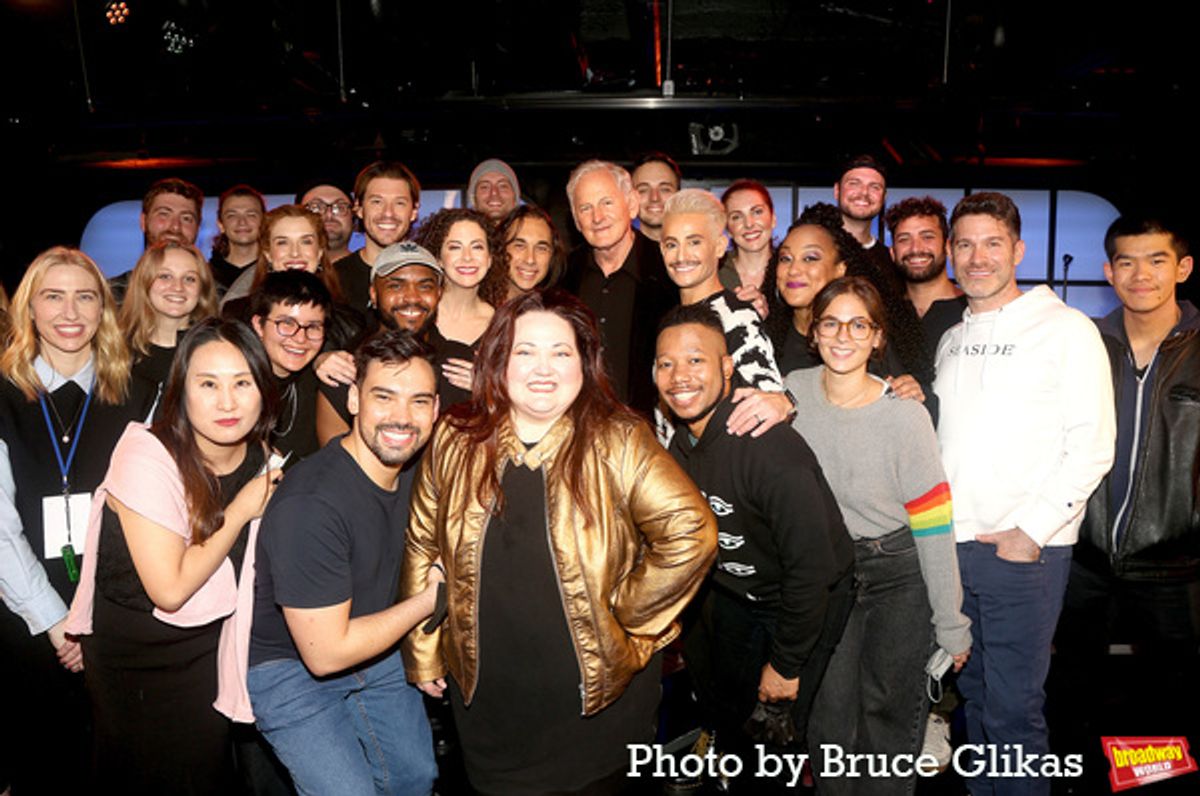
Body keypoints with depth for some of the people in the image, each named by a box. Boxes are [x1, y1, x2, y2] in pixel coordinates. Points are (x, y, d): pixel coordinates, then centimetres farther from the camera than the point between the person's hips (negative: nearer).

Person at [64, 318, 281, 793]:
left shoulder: (257, 454, -8)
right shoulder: (148, 458, -26)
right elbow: (170, 589, -27)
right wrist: (241, 511, -21)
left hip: (208, 646, 5)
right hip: (134, 655, -4)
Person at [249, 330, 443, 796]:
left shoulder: (413, 468, -9)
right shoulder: (309, 504, -33)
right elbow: (325, 653, -28)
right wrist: (428, 600, -19)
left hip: (374, 649, 7)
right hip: (290, 669, -7)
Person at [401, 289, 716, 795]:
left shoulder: (618, 443, -11)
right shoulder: (456, 443, -2)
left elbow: (691, 533, -16)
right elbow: (423, 549, 5)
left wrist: (626, 614, -12)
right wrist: (422, 654, 7)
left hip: (597, 689, -2)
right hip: (486, 692, 2)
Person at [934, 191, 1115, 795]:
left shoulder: (1066, 329, -4)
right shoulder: (951, 340, 14)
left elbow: (1093, 446, -9)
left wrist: (1030, 530, -14)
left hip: (1024, 548, -5)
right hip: (950, 542, 5)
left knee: (1012, 705, 0)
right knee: (974, 692, 17)